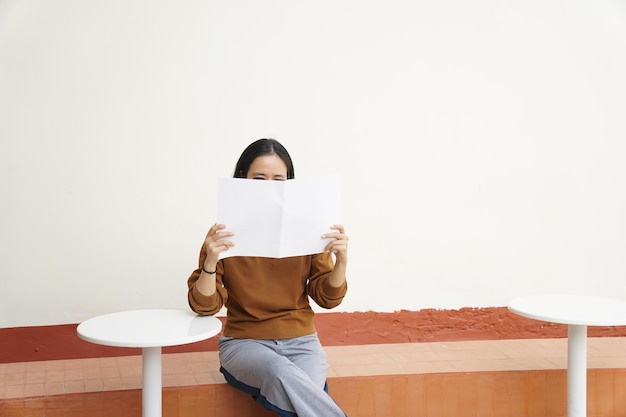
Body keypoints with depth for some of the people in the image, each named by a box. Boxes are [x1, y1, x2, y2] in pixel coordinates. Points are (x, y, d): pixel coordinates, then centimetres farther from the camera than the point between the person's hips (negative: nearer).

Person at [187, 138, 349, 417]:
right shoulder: (226, 235, -3)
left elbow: (328, 298, 3)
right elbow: (204, 306, -7)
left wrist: (341, 260, -16)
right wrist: (210, 261, -24)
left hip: (300, 342, 1)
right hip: (244, 342, -1)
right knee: (280, 372, -35)